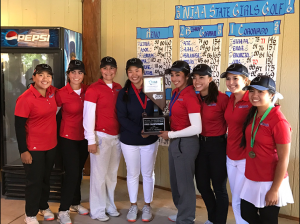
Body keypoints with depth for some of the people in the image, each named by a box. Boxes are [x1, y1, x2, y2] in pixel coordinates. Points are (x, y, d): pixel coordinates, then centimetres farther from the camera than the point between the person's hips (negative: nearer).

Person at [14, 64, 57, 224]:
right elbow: (19, 126, -16)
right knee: (34, 181, 7)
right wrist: (23, 151, -15)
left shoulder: (52, 92, -2)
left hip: (51, 145, 6)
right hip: (33, 148, -6)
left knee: (46, 178, 21)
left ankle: (44, 206, 42)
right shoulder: (25, 99, -18)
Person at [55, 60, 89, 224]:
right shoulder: (62, 93, -14)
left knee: (79, 171, 16)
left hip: (84, 137, 5)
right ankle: (63, 210, 8)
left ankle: (75, 203, 34)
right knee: (72, 173, -6)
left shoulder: (87, 90, -2)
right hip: (68, 138, -4)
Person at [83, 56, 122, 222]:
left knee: (112, 174, 13)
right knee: (99, 174, 4)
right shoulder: (93, 89, -9)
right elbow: (88, 115, -11)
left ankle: (110, 206, 28)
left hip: (116, 136, 5)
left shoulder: (119, 88, 9)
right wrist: (91, 140, -14)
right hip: (101, 136, -5)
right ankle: (97, 210, 18)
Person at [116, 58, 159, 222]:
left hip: (150, 140, 0)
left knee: (148, 174, 12)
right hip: (129, 140, 0)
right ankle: (133, 206, 30)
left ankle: (147, 206, 30)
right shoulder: (124, 93, -4)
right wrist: (139, 131, -23)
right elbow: (122, 118, -10)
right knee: (132, 174, 13)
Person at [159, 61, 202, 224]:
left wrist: (170, 134, -17)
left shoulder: (190, 96, -19)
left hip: (186, 143, -9)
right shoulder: (175, 92, 7)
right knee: (175, 181, 21)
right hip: (175, 142, 9)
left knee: (185, 183, 7)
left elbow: (196, 128, -24)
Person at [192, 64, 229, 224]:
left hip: (218, 145, -6)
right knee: (202, 184, 17)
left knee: (219, 187, 8)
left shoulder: (222, 98, -17)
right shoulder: (195, 98, 2)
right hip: (201, 144, 7)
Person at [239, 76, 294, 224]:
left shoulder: (279, 122, -21)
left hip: (269, 182, -7)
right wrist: (249, 173, 12)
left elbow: (283, 160, -19)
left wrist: (274, 189, -16)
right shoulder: (252, 114, 2)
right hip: (251, 179, 7)